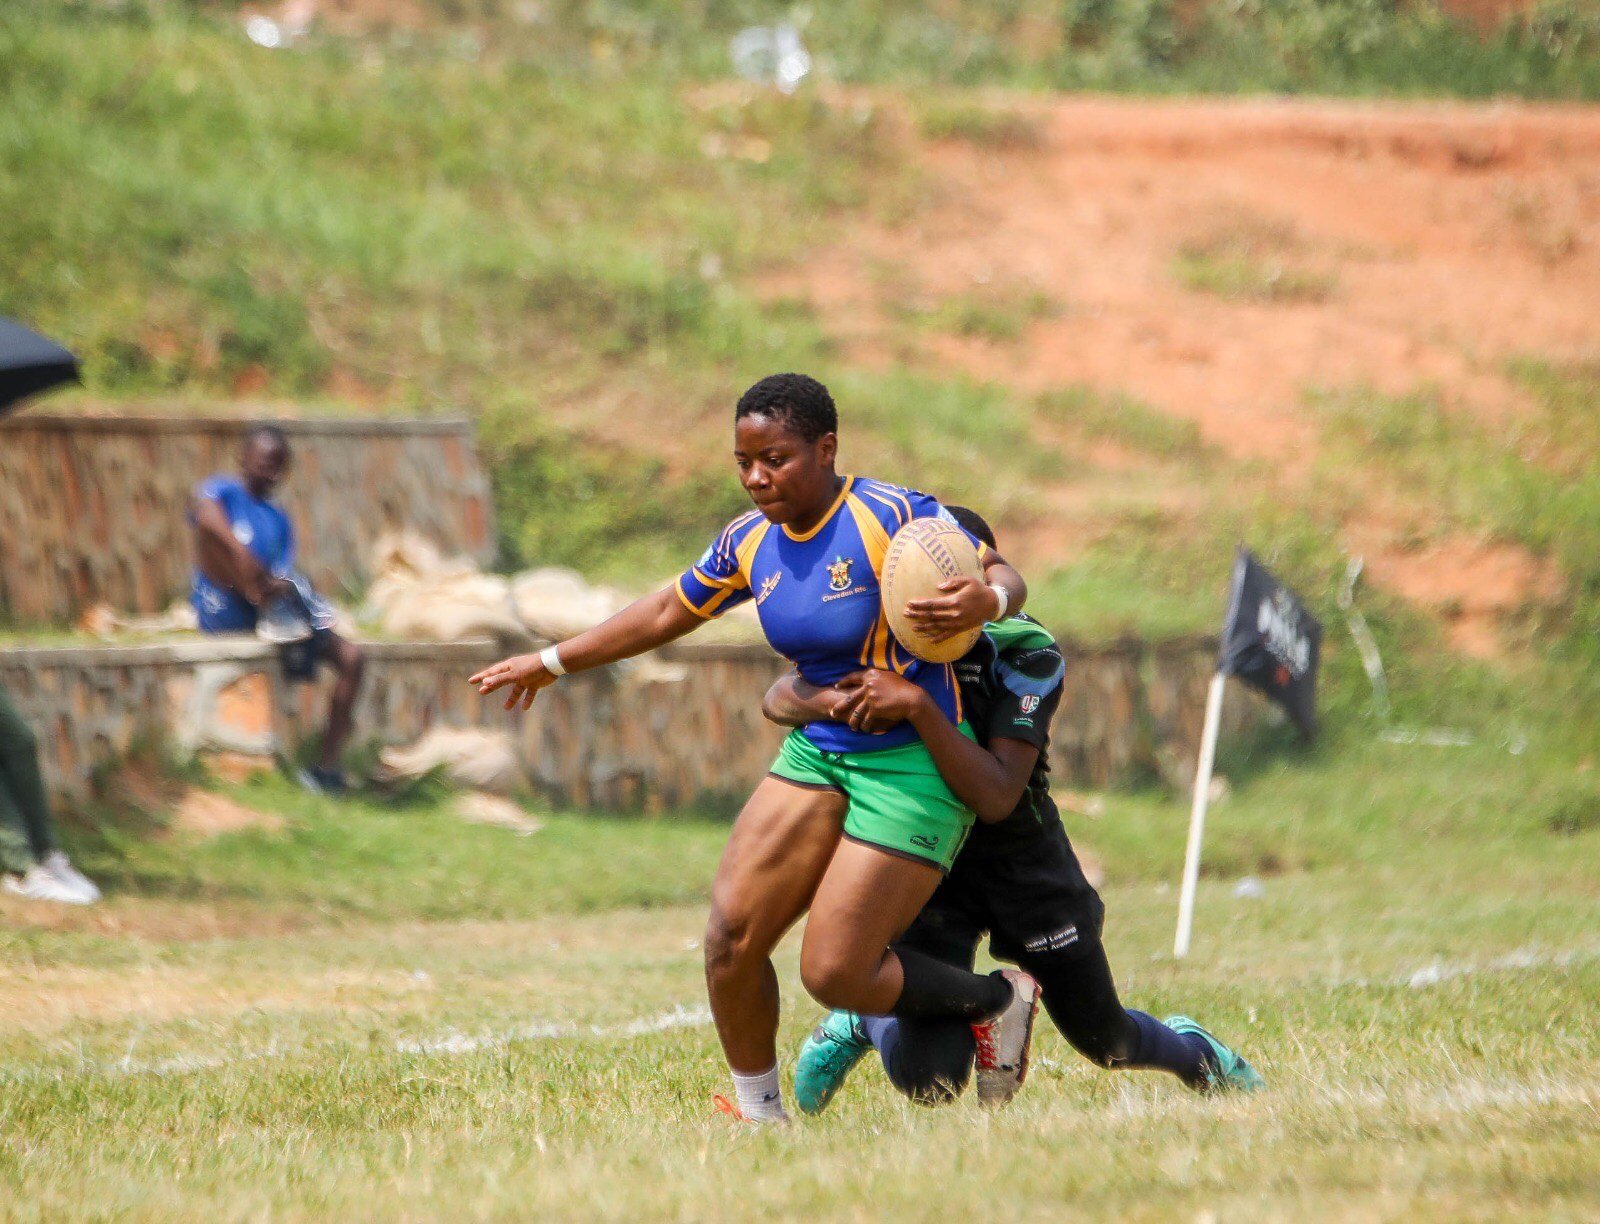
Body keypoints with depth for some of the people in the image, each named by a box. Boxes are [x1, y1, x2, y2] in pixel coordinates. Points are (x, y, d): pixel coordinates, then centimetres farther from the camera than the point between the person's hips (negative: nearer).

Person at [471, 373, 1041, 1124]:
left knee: (834, 973, -12)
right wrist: (551, 663, 22)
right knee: (731, 934, -10)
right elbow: (667, 613, 18)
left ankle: (998, 1001, 13)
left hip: (916, 764, -6)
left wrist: (984, 600, -38)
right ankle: (759, 1114, 8)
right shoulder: (751, 542, 3)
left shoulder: (890, 518, -17)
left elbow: (1005, 576, -13)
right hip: (817, 753, 6)